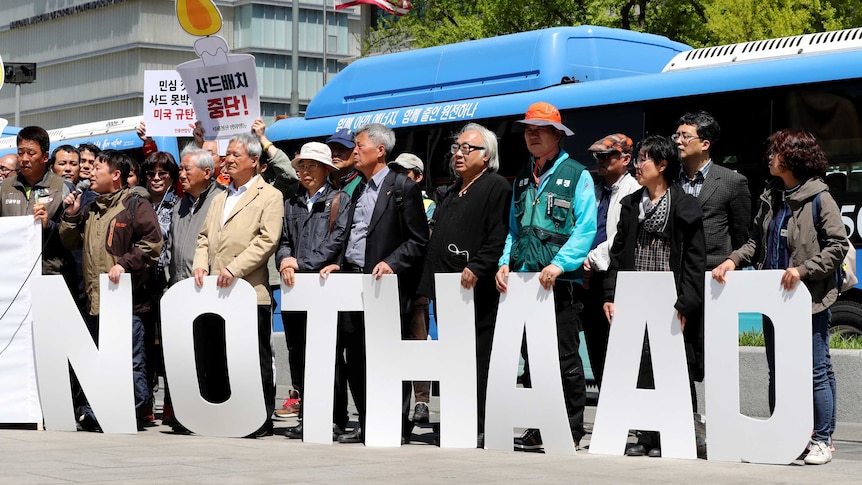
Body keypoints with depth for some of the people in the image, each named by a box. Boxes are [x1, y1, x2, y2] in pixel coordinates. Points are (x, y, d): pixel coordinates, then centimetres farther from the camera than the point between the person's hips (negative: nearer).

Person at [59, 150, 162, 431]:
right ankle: (94, 414, 18)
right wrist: (71, 215, 7)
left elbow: (152, 243, -11)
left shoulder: (135, 206, -4)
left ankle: (135, 415, 1)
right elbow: (70, 242, 21)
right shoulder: (90, 210, 20)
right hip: (94, 300, 8)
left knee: (131, 362, -4)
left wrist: (125, 263, -18)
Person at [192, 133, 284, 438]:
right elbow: (205, 237, 23)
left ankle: (261, 421, 3)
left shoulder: (269, 196, 0)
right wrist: (200, 263, 2)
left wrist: (234, 268, -19)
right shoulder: (220, 198, 23)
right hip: (215, 294, 7)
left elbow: (267, 240, -11)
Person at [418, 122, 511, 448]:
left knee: (474, 358, -8)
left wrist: (476, 268, -25)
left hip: (476, 292, -9)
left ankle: (478, 431, -6)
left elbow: (498, 239, -15)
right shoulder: (453, 193, 23)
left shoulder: (496, 187, -5)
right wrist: (430, 285, 19)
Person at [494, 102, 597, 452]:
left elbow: (586, 229, -9)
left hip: (562, 281, -6)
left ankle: (572, 431, 4)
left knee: (565, 358, -3)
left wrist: (559, 264, -19)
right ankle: (538, 427, 15)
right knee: (531, 356, 8)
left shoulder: (577, 175, -1)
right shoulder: (522, 179, 18)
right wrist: (506, 263, 5)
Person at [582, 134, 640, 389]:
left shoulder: (633, 191, -5)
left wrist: (593, 260, -13)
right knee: (595, 346, 9)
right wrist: (582, 264, 2)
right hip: (591, 279, 8)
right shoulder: (596, 191, 18)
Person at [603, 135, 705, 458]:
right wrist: (611, 295, 6)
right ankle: (647, 437, 10)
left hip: (670, 303, -5)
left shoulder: (684, 206, -2)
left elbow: (695, 261, -6)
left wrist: (684, 305, -13)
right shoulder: (630, 205, 14)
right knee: (640, 369, 4)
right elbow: (618, 253, 15)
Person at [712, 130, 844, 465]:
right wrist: (733, 261, 2)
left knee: (816, 371, -2)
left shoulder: (819, 198, -8)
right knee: (777, 372, 12)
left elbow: (837, 246, -11)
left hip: (811, 300, -7)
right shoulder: (770, 199, 13)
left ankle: (822, 440, 6)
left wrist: (803, 269, -20)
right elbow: (756, 242, 18)